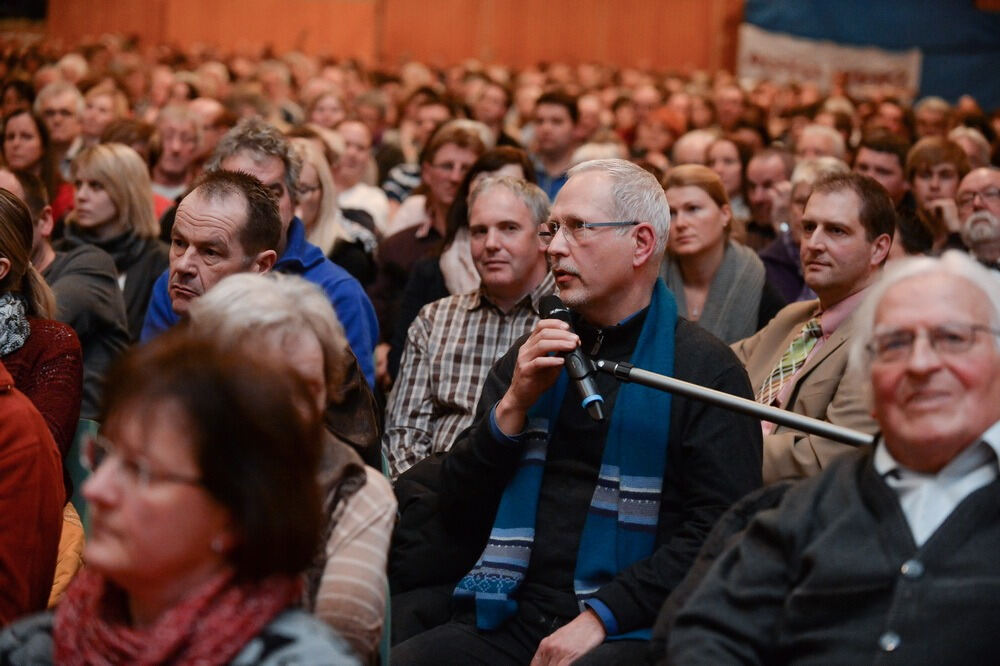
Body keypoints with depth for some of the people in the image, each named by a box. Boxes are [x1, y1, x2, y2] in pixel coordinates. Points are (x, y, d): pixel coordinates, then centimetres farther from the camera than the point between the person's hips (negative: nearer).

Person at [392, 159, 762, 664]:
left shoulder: (705, 368, 2)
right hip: (512, 619, 4)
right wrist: (514, 404, -1)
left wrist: (599, 617, -15)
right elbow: (458, 508, 14)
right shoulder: (533, 354, 18)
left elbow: (720, 528, -9)